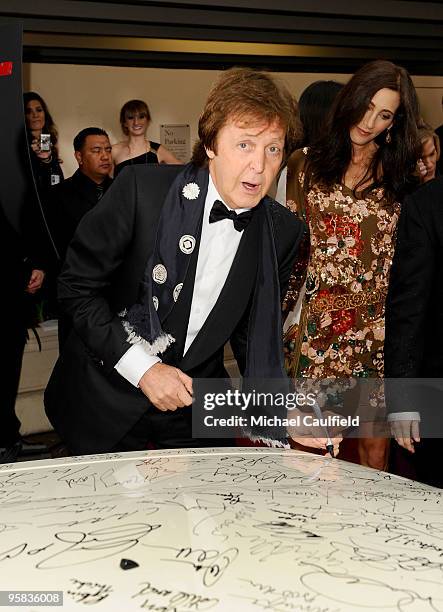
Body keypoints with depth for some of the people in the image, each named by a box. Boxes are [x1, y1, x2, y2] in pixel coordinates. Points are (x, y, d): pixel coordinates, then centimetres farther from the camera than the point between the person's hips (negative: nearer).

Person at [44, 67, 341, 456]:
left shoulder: (282, 233, -7)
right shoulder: (142, 188, -19)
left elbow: (255, 335, 1)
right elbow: (77, 286, -13)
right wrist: (142, 367, -19)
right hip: (104, 400, -2)